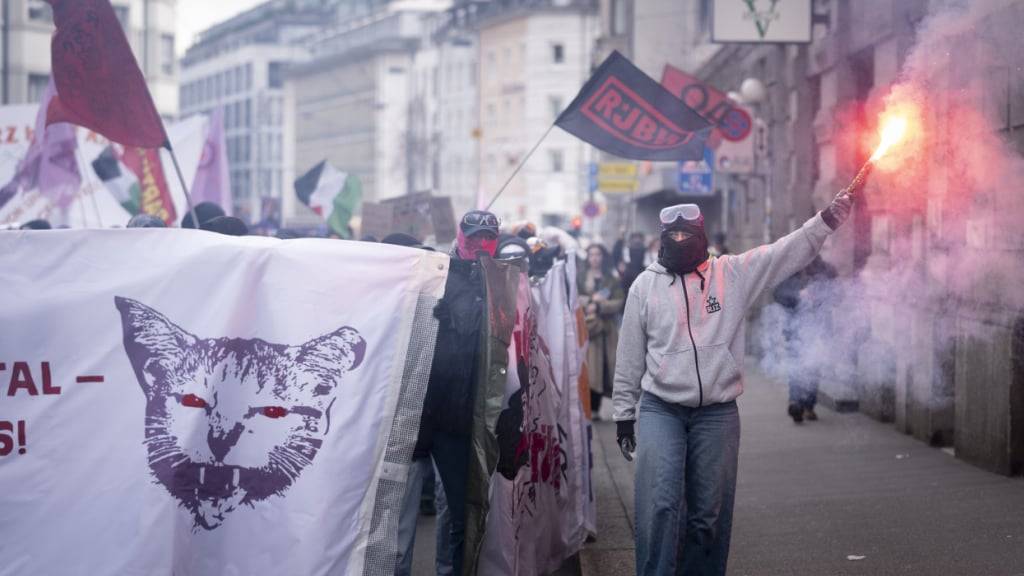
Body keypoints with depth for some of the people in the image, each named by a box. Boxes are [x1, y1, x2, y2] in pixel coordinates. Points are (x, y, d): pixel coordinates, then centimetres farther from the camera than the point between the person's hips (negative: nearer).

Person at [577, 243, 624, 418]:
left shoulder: (611, 279, 11)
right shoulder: (580, 276, 8)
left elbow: (618, 303, 2)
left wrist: (599, 305, -11)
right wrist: (589, 300, -12)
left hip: (606, 328, 2)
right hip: (585, 327, -2)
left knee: (601, 369, -1)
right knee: (586, 369, -11)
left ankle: (595, 409, 6)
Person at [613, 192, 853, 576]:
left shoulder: (733, 273, 3)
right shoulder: (645, 285, 4)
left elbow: (789, 252, -2)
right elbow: (630, 356, 8)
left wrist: (827, 220, -16)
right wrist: (624, 414, 9)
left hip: (718, 414, 1)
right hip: (660, 410, -1)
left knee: (710, 515, 6)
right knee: (659, 506, -13)